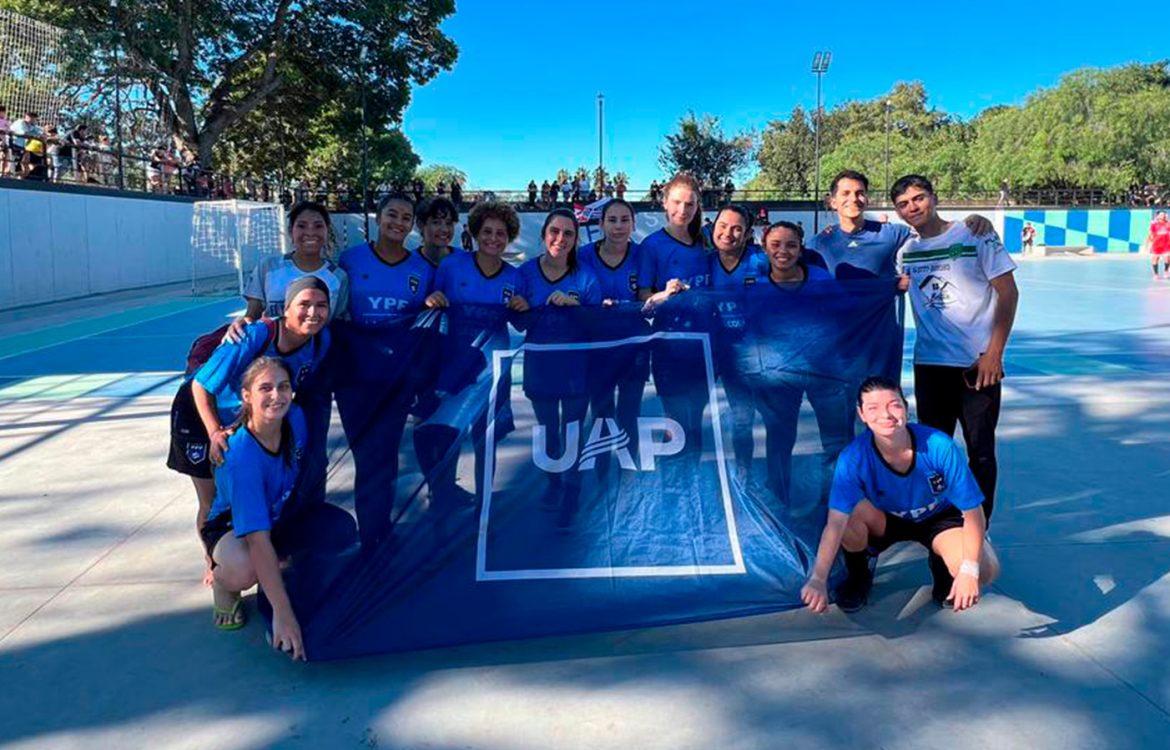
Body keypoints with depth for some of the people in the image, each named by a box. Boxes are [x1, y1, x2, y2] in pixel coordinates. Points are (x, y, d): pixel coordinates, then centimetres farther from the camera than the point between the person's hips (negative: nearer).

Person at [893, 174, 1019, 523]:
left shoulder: (975, 236, -5)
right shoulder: (905, 249, 6)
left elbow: (1008, 293, -6)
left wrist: (994, 353, -12)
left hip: (977, 363, -4)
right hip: (929, 363, 4)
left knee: (980, 450, 3)